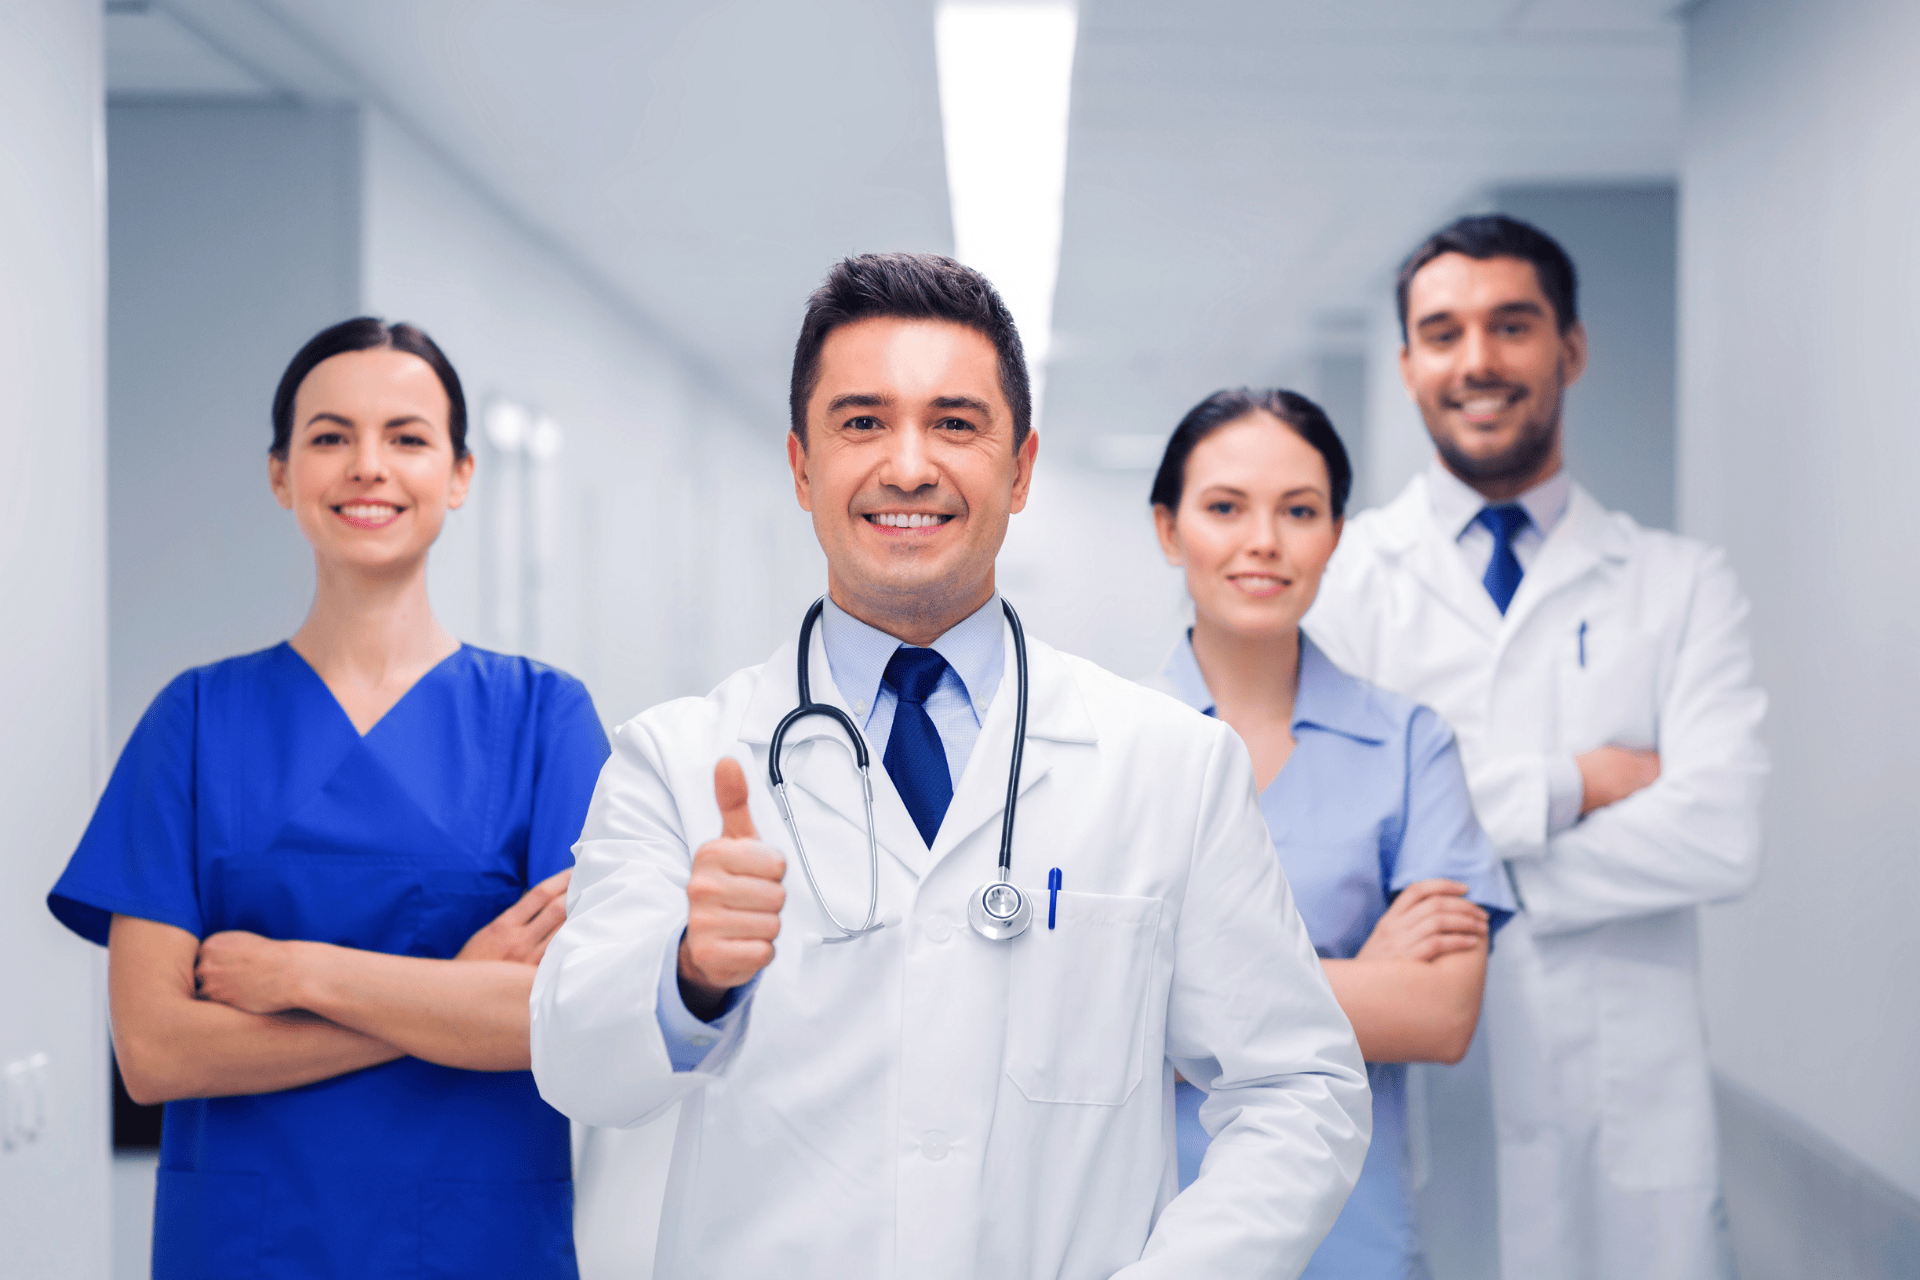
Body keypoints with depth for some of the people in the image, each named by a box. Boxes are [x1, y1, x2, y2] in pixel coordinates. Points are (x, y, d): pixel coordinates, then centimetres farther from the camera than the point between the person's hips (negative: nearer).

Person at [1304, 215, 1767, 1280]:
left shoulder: (1683, 586, 6)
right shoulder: (1336, 575, 3)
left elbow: (1720, 837, -8)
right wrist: (1568, 787, -11)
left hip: (1628, 1114, 1)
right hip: (1409, 1107, -1)